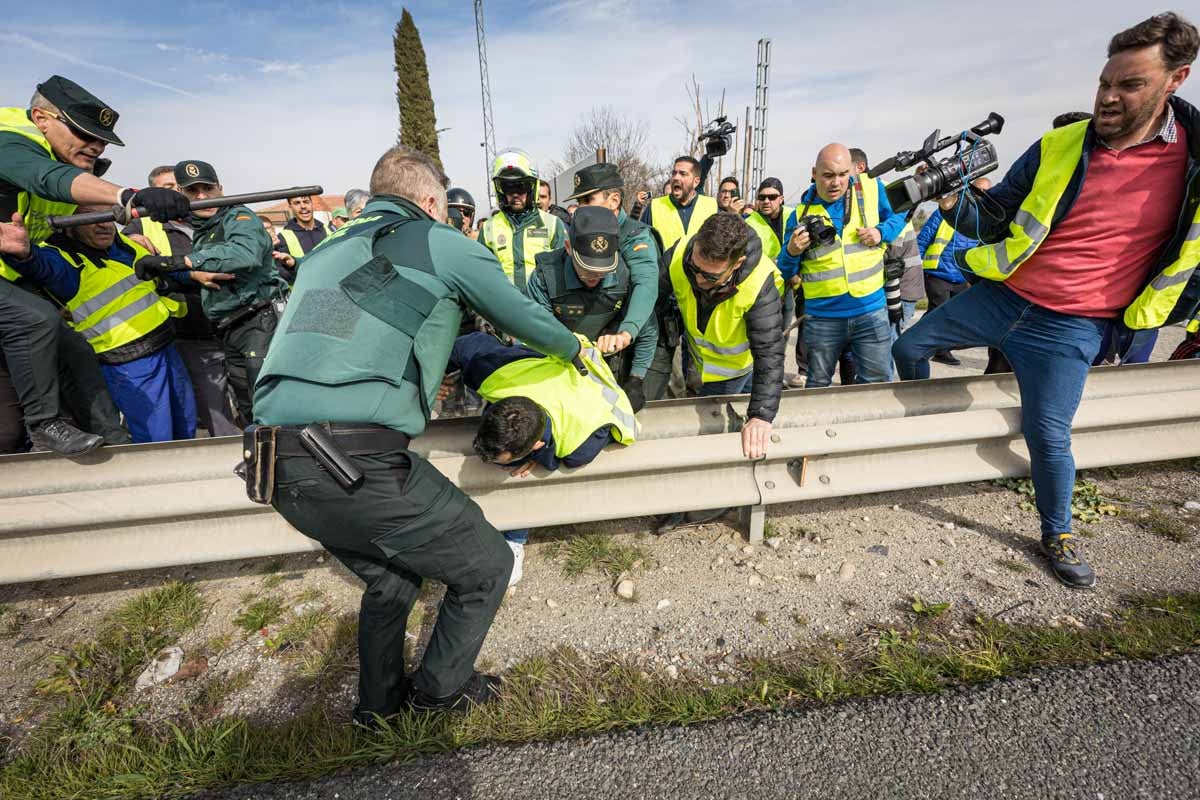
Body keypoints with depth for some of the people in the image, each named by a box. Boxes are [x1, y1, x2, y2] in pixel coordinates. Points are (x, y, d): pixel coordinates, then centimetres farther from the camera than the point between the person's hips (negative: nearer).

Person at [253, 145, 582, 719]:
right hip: (359, 461, -8)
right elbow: (524, 317, 14)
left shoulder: (325, 253, 23)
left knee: (390, 581, 29)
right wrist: (574, 348, 33)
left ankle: (379, 704, 46)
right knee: (486, 566, 14)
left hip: (276, 465, 8)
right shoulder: (443, 243, 5)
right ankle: (439, 691, 33)